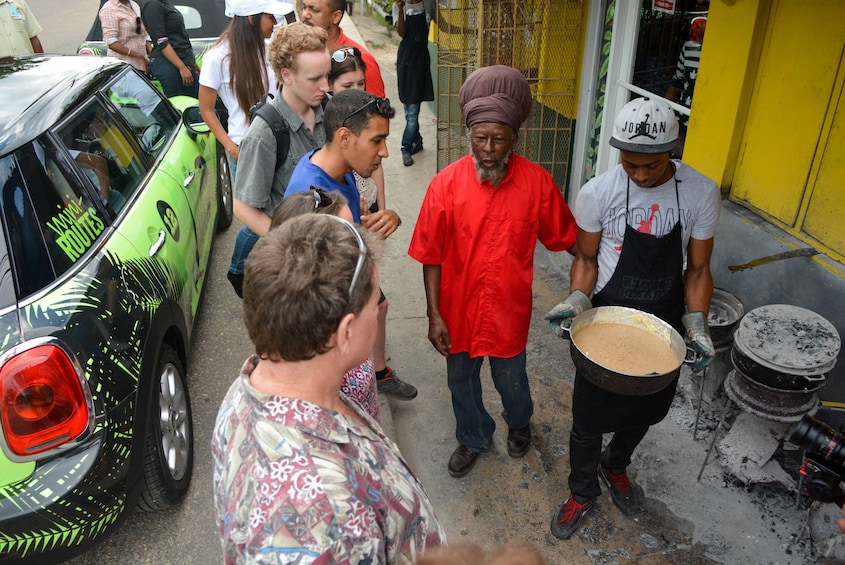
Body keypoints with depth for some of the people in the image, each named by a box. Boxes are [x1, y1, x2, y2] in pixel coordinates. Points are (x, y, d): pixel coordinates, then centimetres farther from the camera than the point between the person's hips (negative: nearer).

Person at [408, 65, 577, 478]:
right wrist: (434, 315, -9)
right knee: (461, 381, 21)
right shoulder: (445, 184, -15)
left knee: (511, 381, 21)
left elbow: (565, 238, 0)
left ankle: (519, 423, 56)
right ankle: (473, 438, 51)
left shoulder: (537, 182, -13)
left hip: (510, 312, 0)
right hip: (459, 311, 1)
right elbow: (431, 256, -8)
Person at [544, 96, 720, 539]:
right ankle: (583, 490, 38)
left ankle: (616, 466, 54)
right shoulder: (597, 193, -17)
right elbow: (586, 258, -5)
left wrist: (696, 322, -18)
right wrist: (577, 299, -23)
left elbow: (697, 269, -4)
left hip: (665, 325, 3)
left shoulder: (701, 193, -12)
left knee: (645, 410, 23)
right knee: (589, 418, 8)